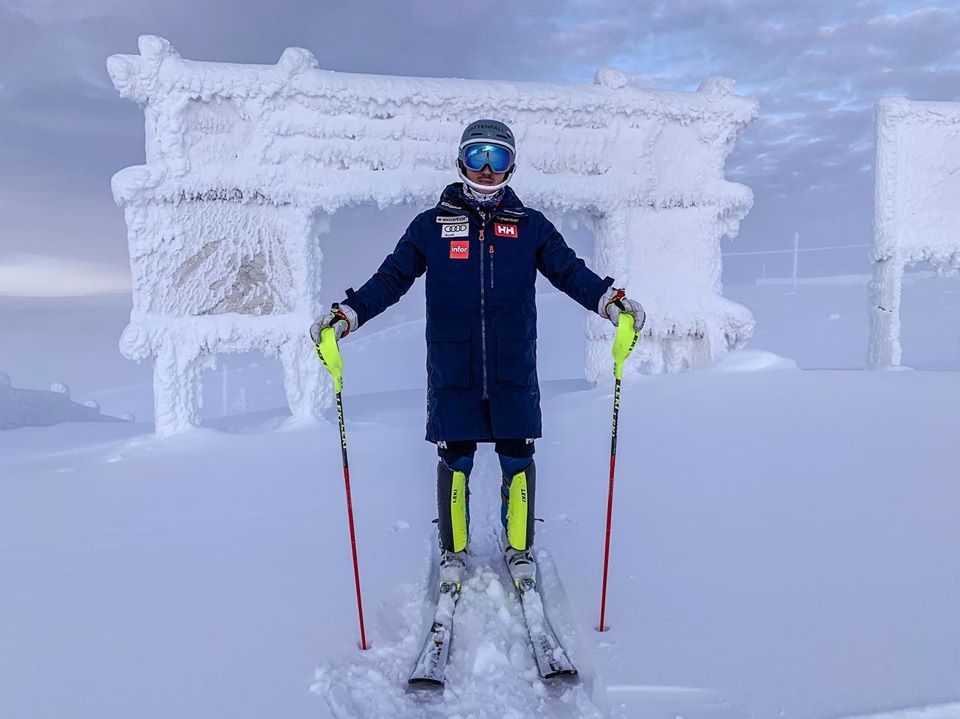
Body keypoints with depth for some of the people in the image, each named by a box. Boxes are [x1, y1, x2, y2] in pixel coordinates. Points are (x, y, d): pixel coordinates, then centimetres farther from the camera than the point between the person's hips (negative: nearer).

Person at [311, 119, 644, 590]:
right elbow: (391, 278, 2)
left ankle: (519, 548, 28)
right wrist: (347, 314, -11)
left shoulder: (530, 226, 7)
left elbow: (570, 271, 1)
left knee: (518, 458, 8)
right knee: (454, 460, 8)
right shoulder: (431, 225, 5)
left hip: (513, 371, 1)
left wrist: (610, 300, -17)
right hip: (452, 370, 0)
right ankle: (453, 551, 27)